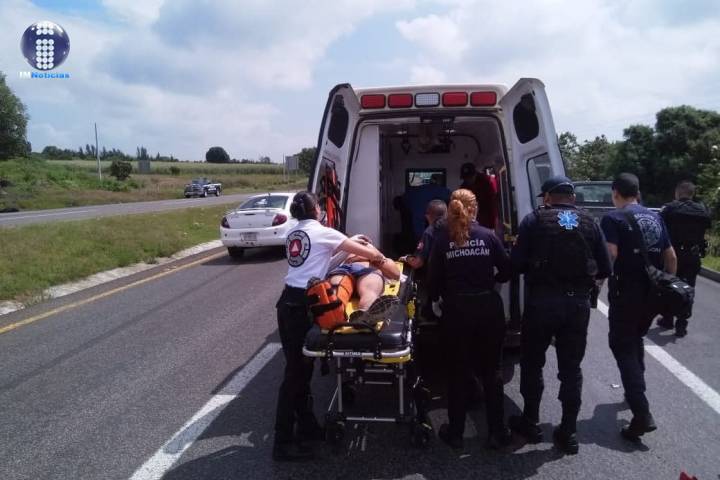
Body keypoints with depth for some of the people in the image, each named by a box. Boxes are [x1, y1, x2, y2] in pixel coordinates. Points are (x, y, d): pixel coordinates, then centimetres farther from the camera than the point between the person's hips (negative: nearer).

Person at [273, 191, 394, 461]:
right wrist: (380, 258, 17)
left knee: (299, 366, 15)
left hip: (288, 301, 8)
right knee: (296, 370, -3)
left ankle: (306, 425, 28)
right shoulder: (322, 232, -7)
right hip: (303, 305, -8)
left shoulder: (293, 234, 15)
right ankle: (283, 442, 4)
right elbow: (364, 252, -3)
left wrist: (349, 241, 33)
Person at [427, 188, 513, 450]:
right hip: (488, 307, 1)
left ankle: (455, 433, 22)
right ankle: (497, 432, 22)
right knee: (491, 370, 14)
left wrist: (436, 300, 13)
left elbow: (434, 277, -4)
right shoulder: (488, 235, -3)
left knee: (458, 371, 12)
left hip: (456, 310, -1)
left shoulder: (442, 238, -5)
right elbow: (506, 270, -1)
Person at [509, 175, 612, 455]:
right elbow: (604, 269, 4)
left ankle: (531, 423, 25)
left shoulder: (534, 220, -4)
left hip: (542, 301, -2)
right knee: (571, 368, 13)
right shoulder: (589, 223, 5)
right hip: (578, 303, 3)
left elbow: (517, 263, -8)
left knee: (532, 363, 15)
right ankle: (568, 432, 20)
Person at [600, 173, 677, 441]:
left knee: (623, 347, -1)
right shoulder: (655, 218, 12)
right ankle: (635, 392, 38)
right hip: (653, 294, 7)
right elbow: (671, 256, 14)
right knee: (635, 340, 25)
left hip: (627, 293, -6)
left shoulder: (613, 219, -8)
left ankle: (642, 415, -10)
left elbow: (610, 254, -22)